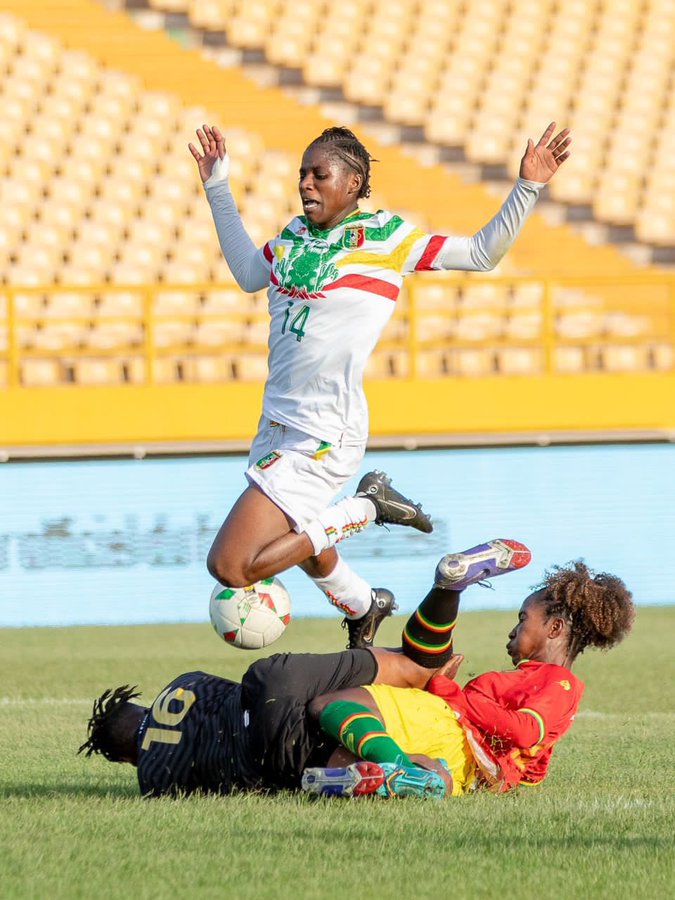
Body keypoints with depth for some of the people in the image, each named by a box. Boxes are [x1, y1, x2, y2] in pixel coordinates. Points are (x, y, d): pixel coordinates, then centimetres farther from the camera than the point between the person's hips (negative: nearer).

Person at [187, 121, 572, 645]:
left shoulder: (383, 237, -9)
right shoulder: (294, 235, 8)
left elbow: (482, 253, -5)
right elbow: (248, 273, 29)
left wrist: (527, 188, -17)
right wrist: (218, 188, 28)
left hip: (324, 439, -8)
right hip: (276, 429, 8)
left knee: (230, 567, -16)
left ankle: (366, 509, -1)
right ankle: (364, 606, 51)